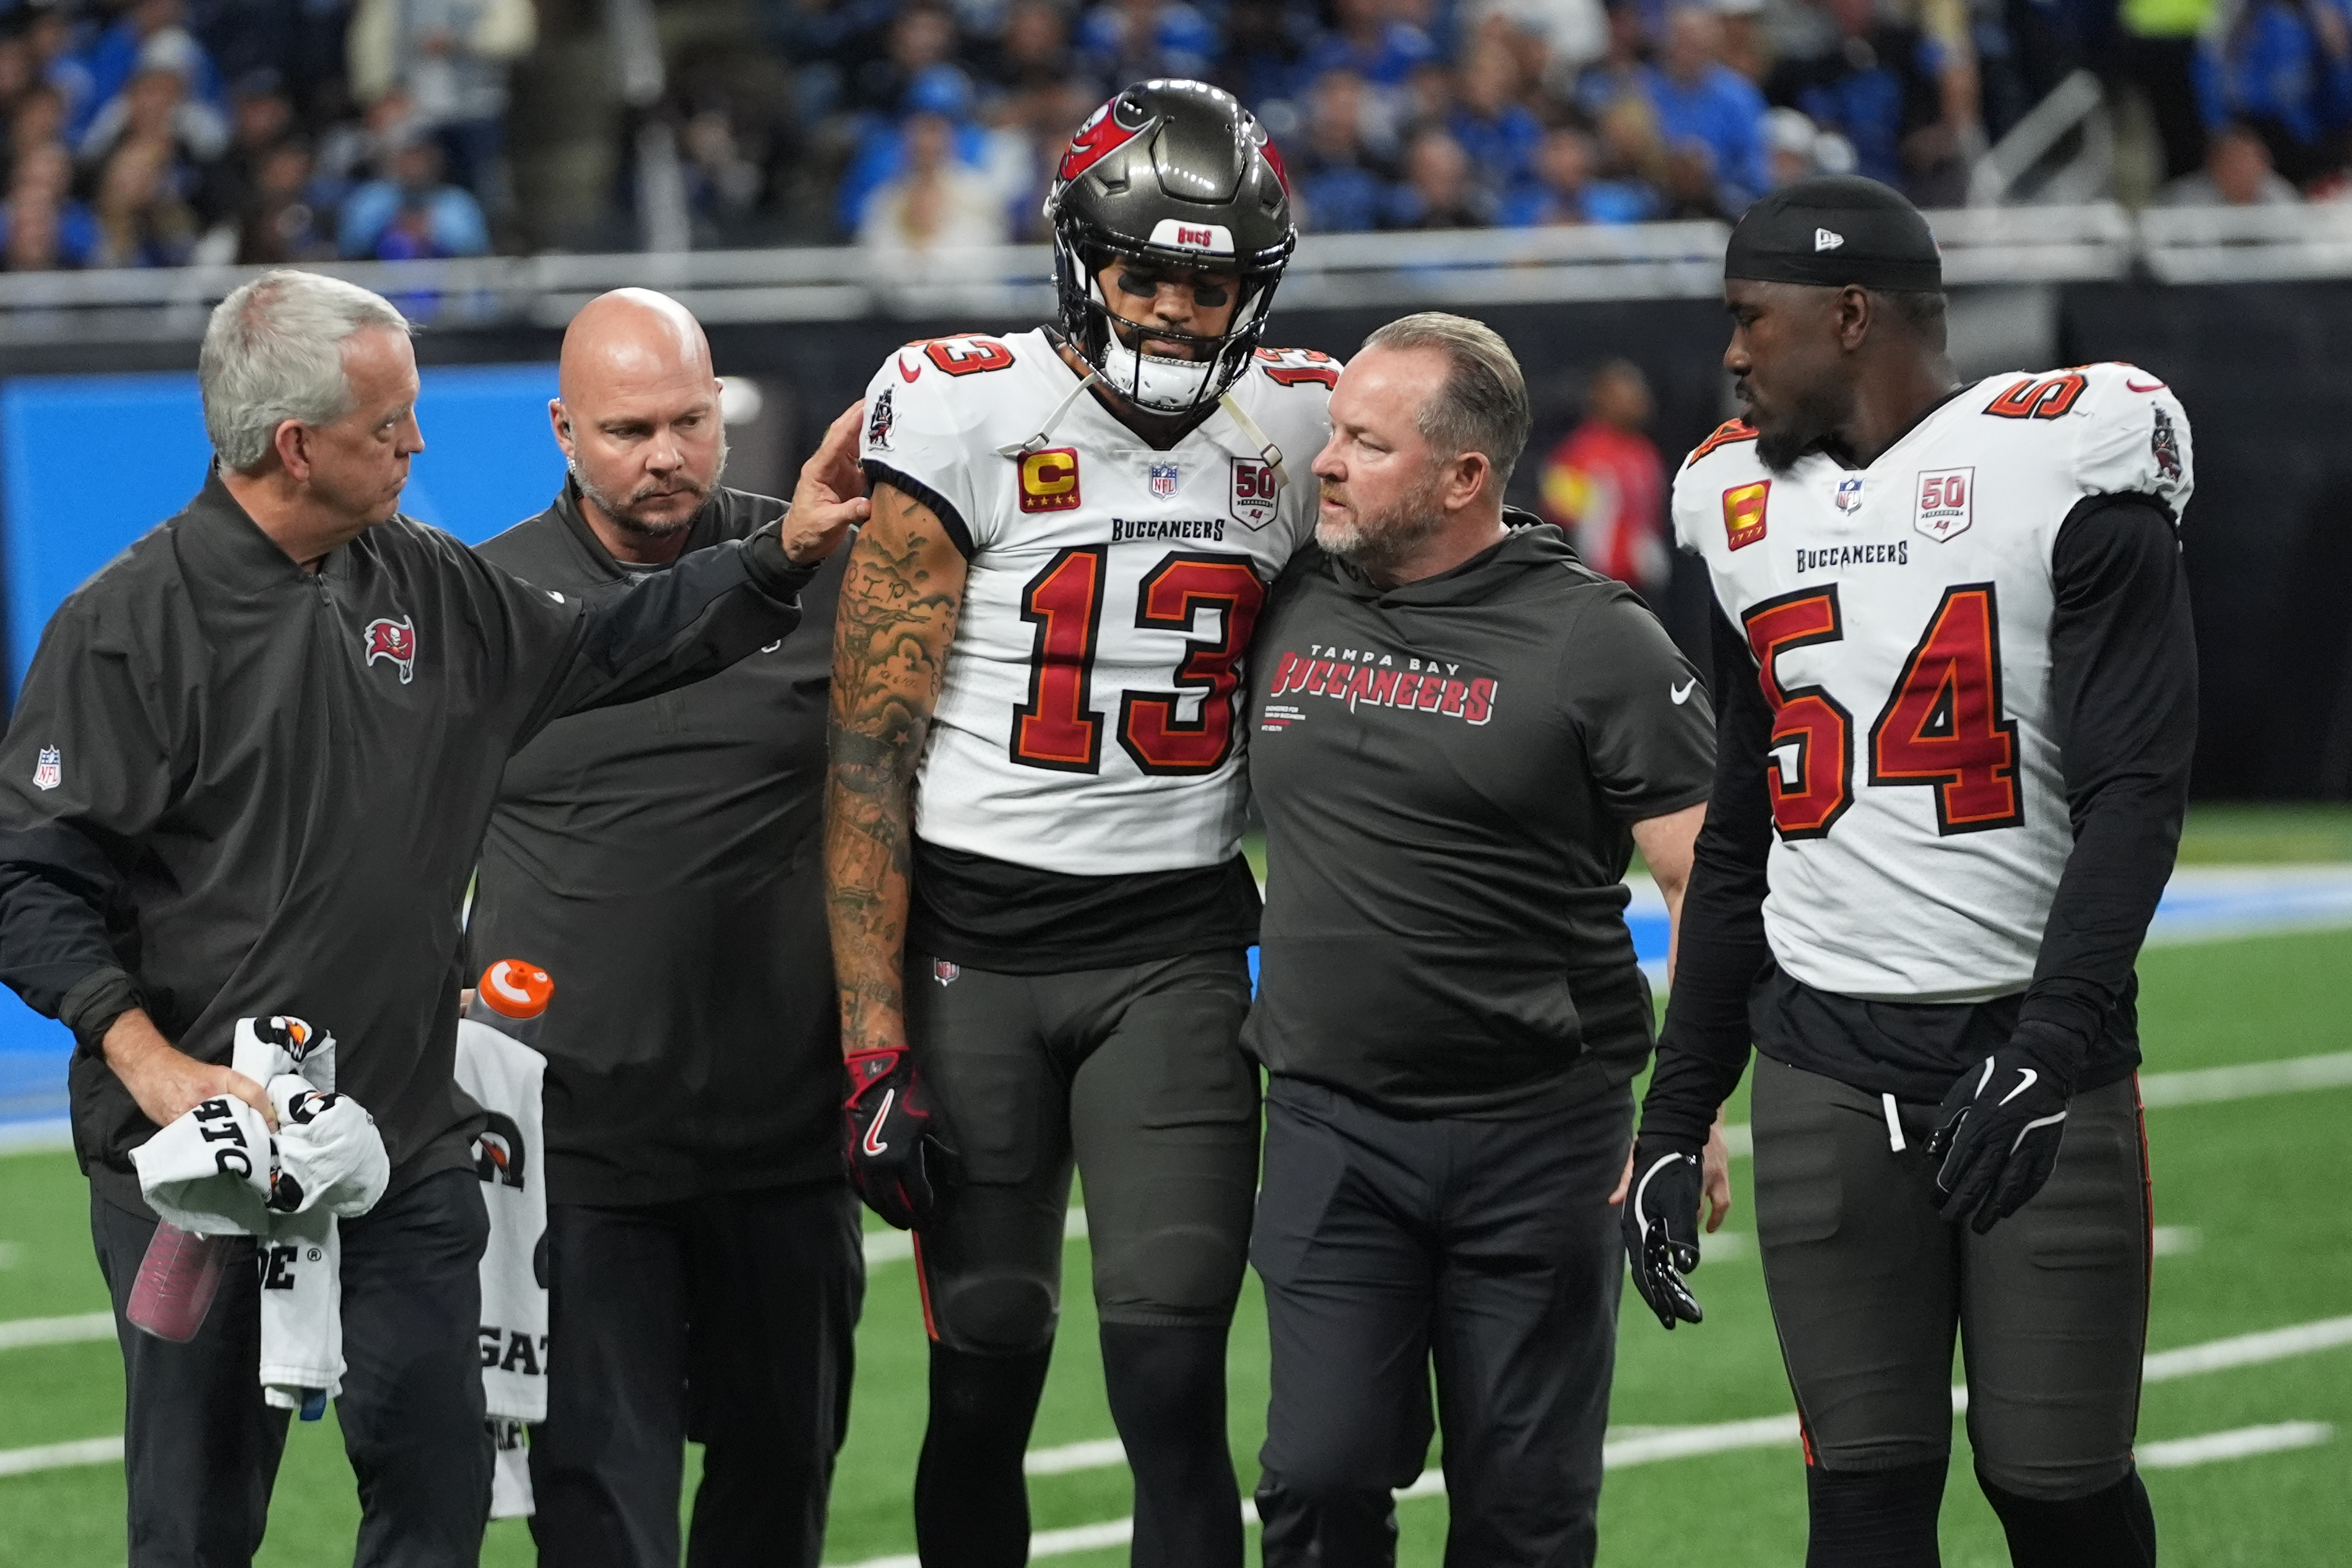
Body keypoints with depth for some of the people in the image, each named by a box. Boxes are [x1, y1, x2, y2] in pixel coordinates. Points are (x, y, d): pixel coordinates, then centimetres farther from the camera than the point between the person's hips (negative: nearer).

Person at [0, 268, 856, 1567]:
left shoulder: (426, 586, 10)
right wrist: (152, 1063, -23)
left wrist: (784, 557, 15)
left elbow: (603, 651, 24)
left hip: (410, 1143, 6)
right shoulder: (129, 625, -10)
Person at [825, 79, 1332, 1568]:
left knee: (1172, 1373, -9)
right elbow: (871, 752, -6)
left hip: (1176, 947, 2)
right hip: (972, 938, -2)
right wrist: (874, 1042, -11)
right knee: (988, 1367, 1)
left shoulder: (1296, 428, 5)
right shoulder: (964, 420, -6)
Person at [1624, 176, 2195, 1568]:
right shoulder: (1755, 506, 13)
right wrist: (1677, 1119, 17)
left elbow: (2133, 795, -12)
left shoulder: (2063, 471, -6)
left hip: (2035, 1056, -4)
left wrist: (2051, 1042, -23)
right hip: (1827, 1072, 4)